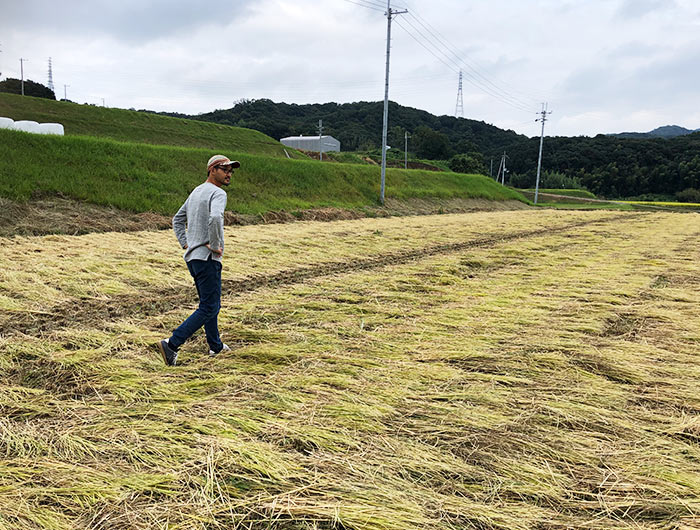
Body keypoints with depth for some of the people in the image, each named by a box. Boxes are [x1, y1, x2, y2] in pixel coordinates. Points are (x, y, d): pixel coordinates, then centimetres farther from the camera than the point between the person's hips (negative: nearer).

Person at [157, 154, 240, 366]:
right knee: (209, 308, -5)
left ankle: (215, 346, 31)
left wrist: (185, 244, 17)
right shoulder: (217, 193, -12)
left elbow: (178, 220, 25)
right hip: (207, 258, -10)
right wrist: (215, 245, -21)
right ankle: (172, 344, -9)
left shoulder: (196, 191, 17)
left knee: (209, 303, 20)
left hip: (192, 256, 10)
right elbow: (215, 218, -33)